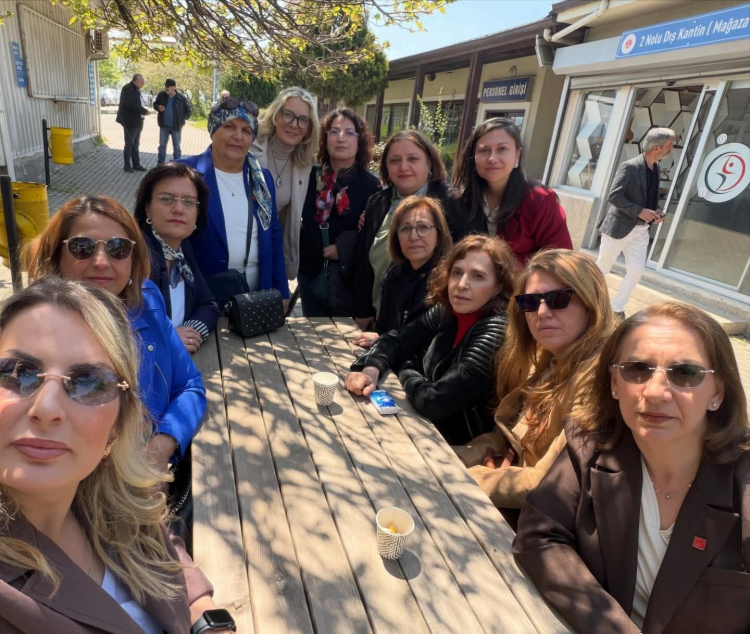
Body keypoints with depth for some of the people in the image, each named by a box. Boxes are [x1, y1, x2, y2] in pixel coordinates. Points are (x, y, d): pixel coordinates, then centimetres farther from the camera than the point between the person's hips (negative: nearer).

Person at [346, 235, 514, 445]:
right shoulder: (446, 312, -5)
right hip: (430, 426, 6)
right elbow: (396, 339, 2)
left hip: (461, 448, -5)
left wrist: (405, 370, -9)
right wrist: (371, 369, -19)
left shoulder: (496, 332, -27)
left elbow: (434, 401, -29)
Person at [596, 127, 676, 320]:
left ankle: (617, 309, 14)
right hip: (619, 227, -7)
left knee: (636, 271, 1)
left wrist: (657, 212, 1)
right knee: (602, 267, 6)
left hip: (640, 230, 7)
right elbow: (613, 196, -20)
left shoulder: (656, 168, 9)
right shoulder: (629, 167, -15)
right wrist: (639, 212, -22)